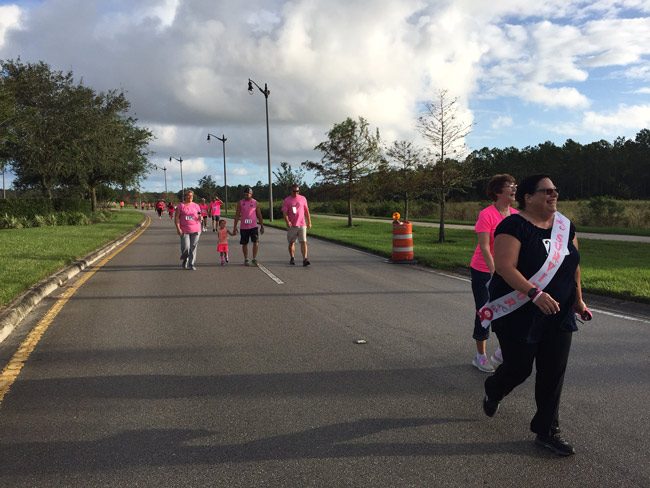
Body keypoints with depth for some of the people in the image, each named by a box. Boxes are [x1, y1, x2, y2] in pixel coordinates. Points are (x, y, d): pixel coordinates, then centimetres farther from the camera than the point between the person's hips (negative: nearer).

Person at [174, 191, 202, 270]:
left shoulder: (196, 206, 11)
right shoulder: (180, 206, 2)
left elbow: (199, 217, 16)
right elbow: (176, 217, -1)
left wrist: (200, 218, -8)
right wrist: (178, 228, -11)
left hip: (195, 230, 2)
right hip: (184, 230, -2)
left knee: (193, 247, 1)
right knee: (185, 247, -7)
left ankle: (192, 264, 10)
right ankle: (184, 261, 22)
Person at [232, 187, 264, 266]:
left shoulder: (255, 202, 4)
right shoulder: (240, 203, 3)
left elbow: (259, 215, 9)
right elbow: (237, 215, 4)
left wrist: (262, 226, 6)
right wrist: (235, 227, -1)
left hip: (253, 226, 0)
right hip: (244, 227, 1)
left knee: (256, 242, -12)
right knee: (244, 244, 7)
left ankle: (254, 259, -3)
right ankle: (246, 260, 21)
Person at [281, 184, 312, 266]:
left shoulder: (303, 199, 9)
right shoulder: (287, 200, 1)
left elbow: (306, 211, 15)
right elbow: (284, 212, -5)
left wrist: (309, 222, 13)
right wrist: (287, 221, -21)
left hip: (302, 225, 1)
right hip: (292, 225, -1)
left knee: (303, 242, -9)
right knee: (291, 242, 9)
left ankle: (305, 259, -14)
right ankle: (292, 258, 24)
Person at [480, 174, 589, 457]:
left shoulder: (565, 225, 7)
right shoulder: (514, 226, -15)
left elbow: (573, 264, 17)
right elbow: (504, 266, -24)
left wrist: (578, 300, 17)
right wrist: (535, 293, -33)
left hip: (558, 316, 6)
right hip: (520, 316, -6)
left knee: (553, 374, 6)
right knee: (518, 368, 6)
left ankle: (546, 431, 21)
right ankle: (492, 391, 40)